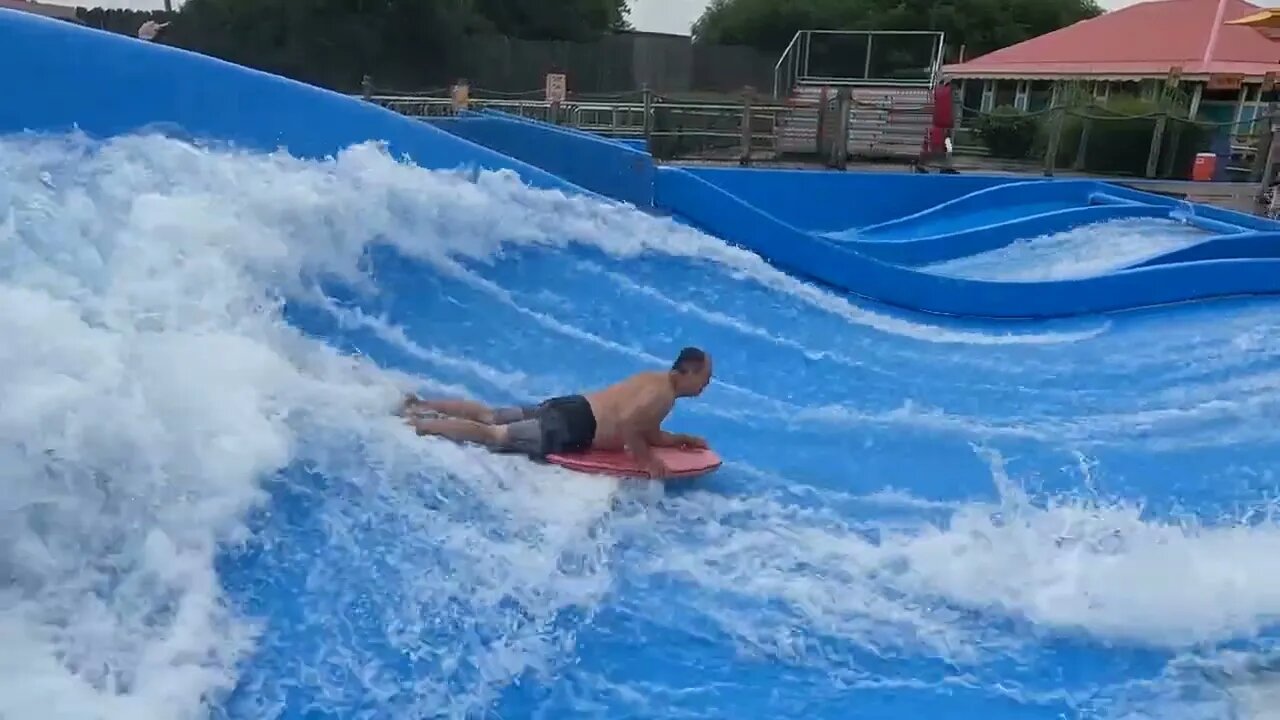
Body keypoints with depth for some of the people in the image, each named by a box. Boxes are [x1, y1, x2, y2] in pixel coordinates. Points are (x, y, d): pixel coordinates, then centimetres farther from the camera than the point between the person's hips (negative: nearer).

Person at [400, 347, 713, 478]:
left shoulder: (656, 380, 14)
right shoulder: (663, 394, -18)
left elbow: (647, 433, 22)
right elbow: (626, 422, -33)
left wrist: (683, 439, 16)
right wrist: (645, 459, -22)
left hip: (571, 408, 9)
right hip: (571, 427, -9)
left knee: (488, 416, 13)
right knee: (491, 434, -7)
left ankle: (420, 405, 19)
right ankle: (418, 423, -4)